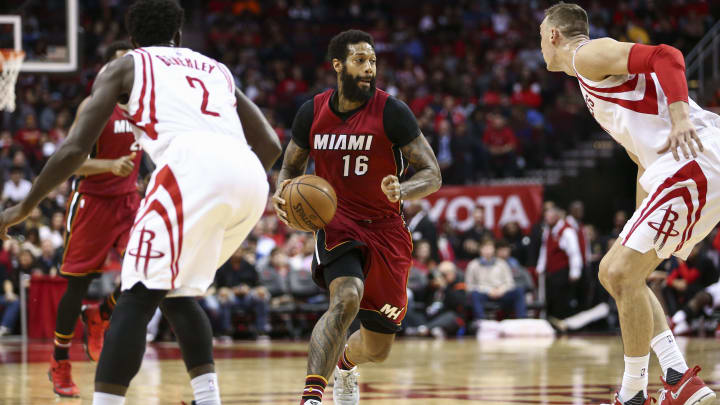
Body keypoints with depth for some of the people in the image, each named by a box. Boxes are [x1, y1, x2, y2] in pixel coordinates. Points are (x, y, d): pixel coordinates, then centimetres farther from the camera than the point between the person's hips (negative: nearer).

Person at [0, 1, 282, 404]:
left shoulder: (124, 67, 22)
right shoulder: (216, 68, 35)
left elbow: (75, 148, 12)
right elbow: (270, 145, 32)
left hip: (194, 165, -5)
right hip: (250, 176, 5)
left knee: (138, 297, -4)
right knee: (178, 292, 24)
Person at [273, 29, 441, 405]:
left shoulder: (391, 111, -11)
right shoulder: (312, 112, -2)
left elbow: (432, 175, -10)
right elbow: (291, 167, 13)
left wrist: (401, 190, -33)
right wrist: (282, 193, -10)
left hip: (385, 229, 1)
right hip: (337, 223, -1)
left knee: (377, 348, 8)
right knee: (346, 297, -34)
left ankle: (345, 364, 46)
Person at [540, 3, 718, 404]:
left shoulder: (590, 55, -1)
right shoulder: (595, 77, 30)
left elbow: (666, 56, -17)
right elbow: (644, 160, 32)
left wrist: (679, 117, -29)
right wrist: (641, 228, 28)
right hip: (682, 165, 10)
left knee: (623, 274, -11)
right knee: (616, 272, 14)